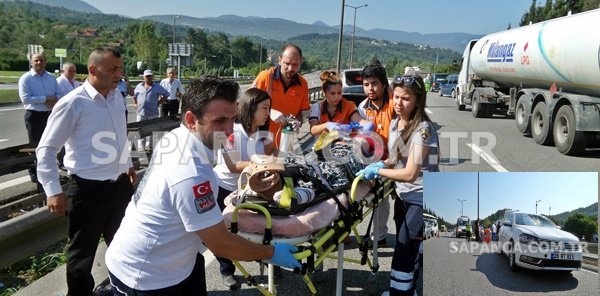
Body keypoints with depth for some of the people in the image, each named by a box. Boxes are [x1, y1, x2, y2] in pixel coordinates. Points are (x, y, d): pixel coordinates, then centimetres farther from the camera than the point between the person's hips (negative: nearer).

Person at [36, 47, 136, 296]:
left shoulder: (117, 97, 3)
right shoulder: (73, 104, -17)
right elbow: (46, 149, -13)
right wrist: (53, 191, -16)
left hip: (120, 183, 7)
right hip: (88, 188, -6)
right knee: (82, 250, 12)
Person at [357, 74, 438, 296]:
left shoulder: (423, 129, -23)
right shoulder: (395, 122, 2)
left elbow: (410, 173, -27)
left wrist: (377, 171, -20)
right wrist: (381, 164, -4)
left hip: (422, 198, -8)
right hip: (403, 194, 8)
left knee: (403, 250, -7)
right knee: (406, 247, 20)